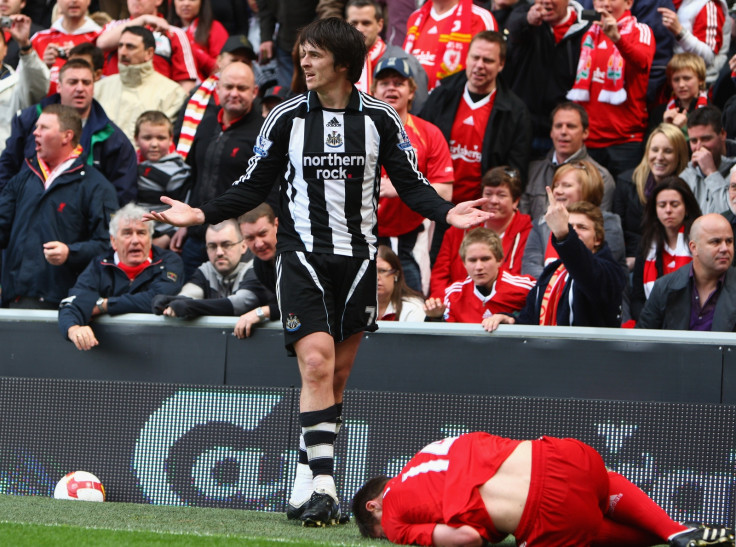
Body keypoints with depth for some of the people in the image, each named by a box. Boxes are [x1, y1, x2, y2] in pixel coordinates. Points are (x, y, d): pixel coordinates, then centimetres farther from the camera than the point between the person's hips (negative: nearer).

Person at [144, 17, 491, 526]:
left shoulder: (381, 118, 2)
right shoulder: (286, 117, 1)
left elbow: (411, 183, 6)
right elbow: (254, 187, 6)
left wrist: (446, 212, -13)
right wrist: (201, 214, -7)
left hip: (358, 256, 2)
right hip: (303, 255, -2)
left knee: (338, 374, 7)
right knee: (316, 364, -16)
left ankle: (309, 474, 19)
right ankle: (323, 485, -20)